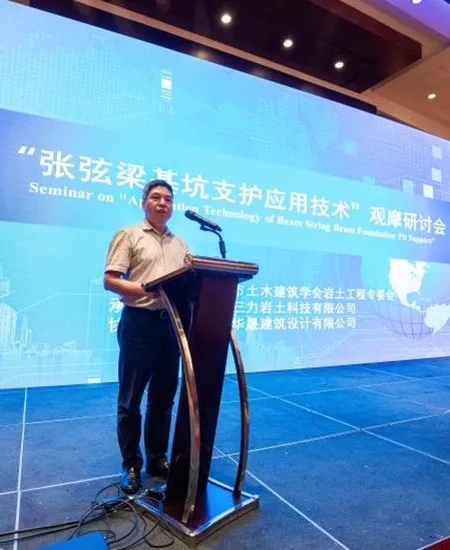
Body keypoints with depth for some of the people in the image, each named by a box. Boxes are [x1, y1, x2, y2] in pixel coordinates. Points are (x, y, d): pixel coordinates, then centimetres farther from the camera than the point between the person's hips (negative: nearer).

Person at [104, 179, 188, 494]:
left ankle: (157, 458, 28)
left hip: (172, 323, 5)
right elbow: (110, 280, -7)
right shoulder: (129, 235, 1)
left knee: (163, 397, 13)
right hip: (139, 322, -5)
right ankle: (131, 464, 20)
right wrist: (145, 289, -20)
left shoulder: (180, 244, 17)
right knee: (131, 399, 5)